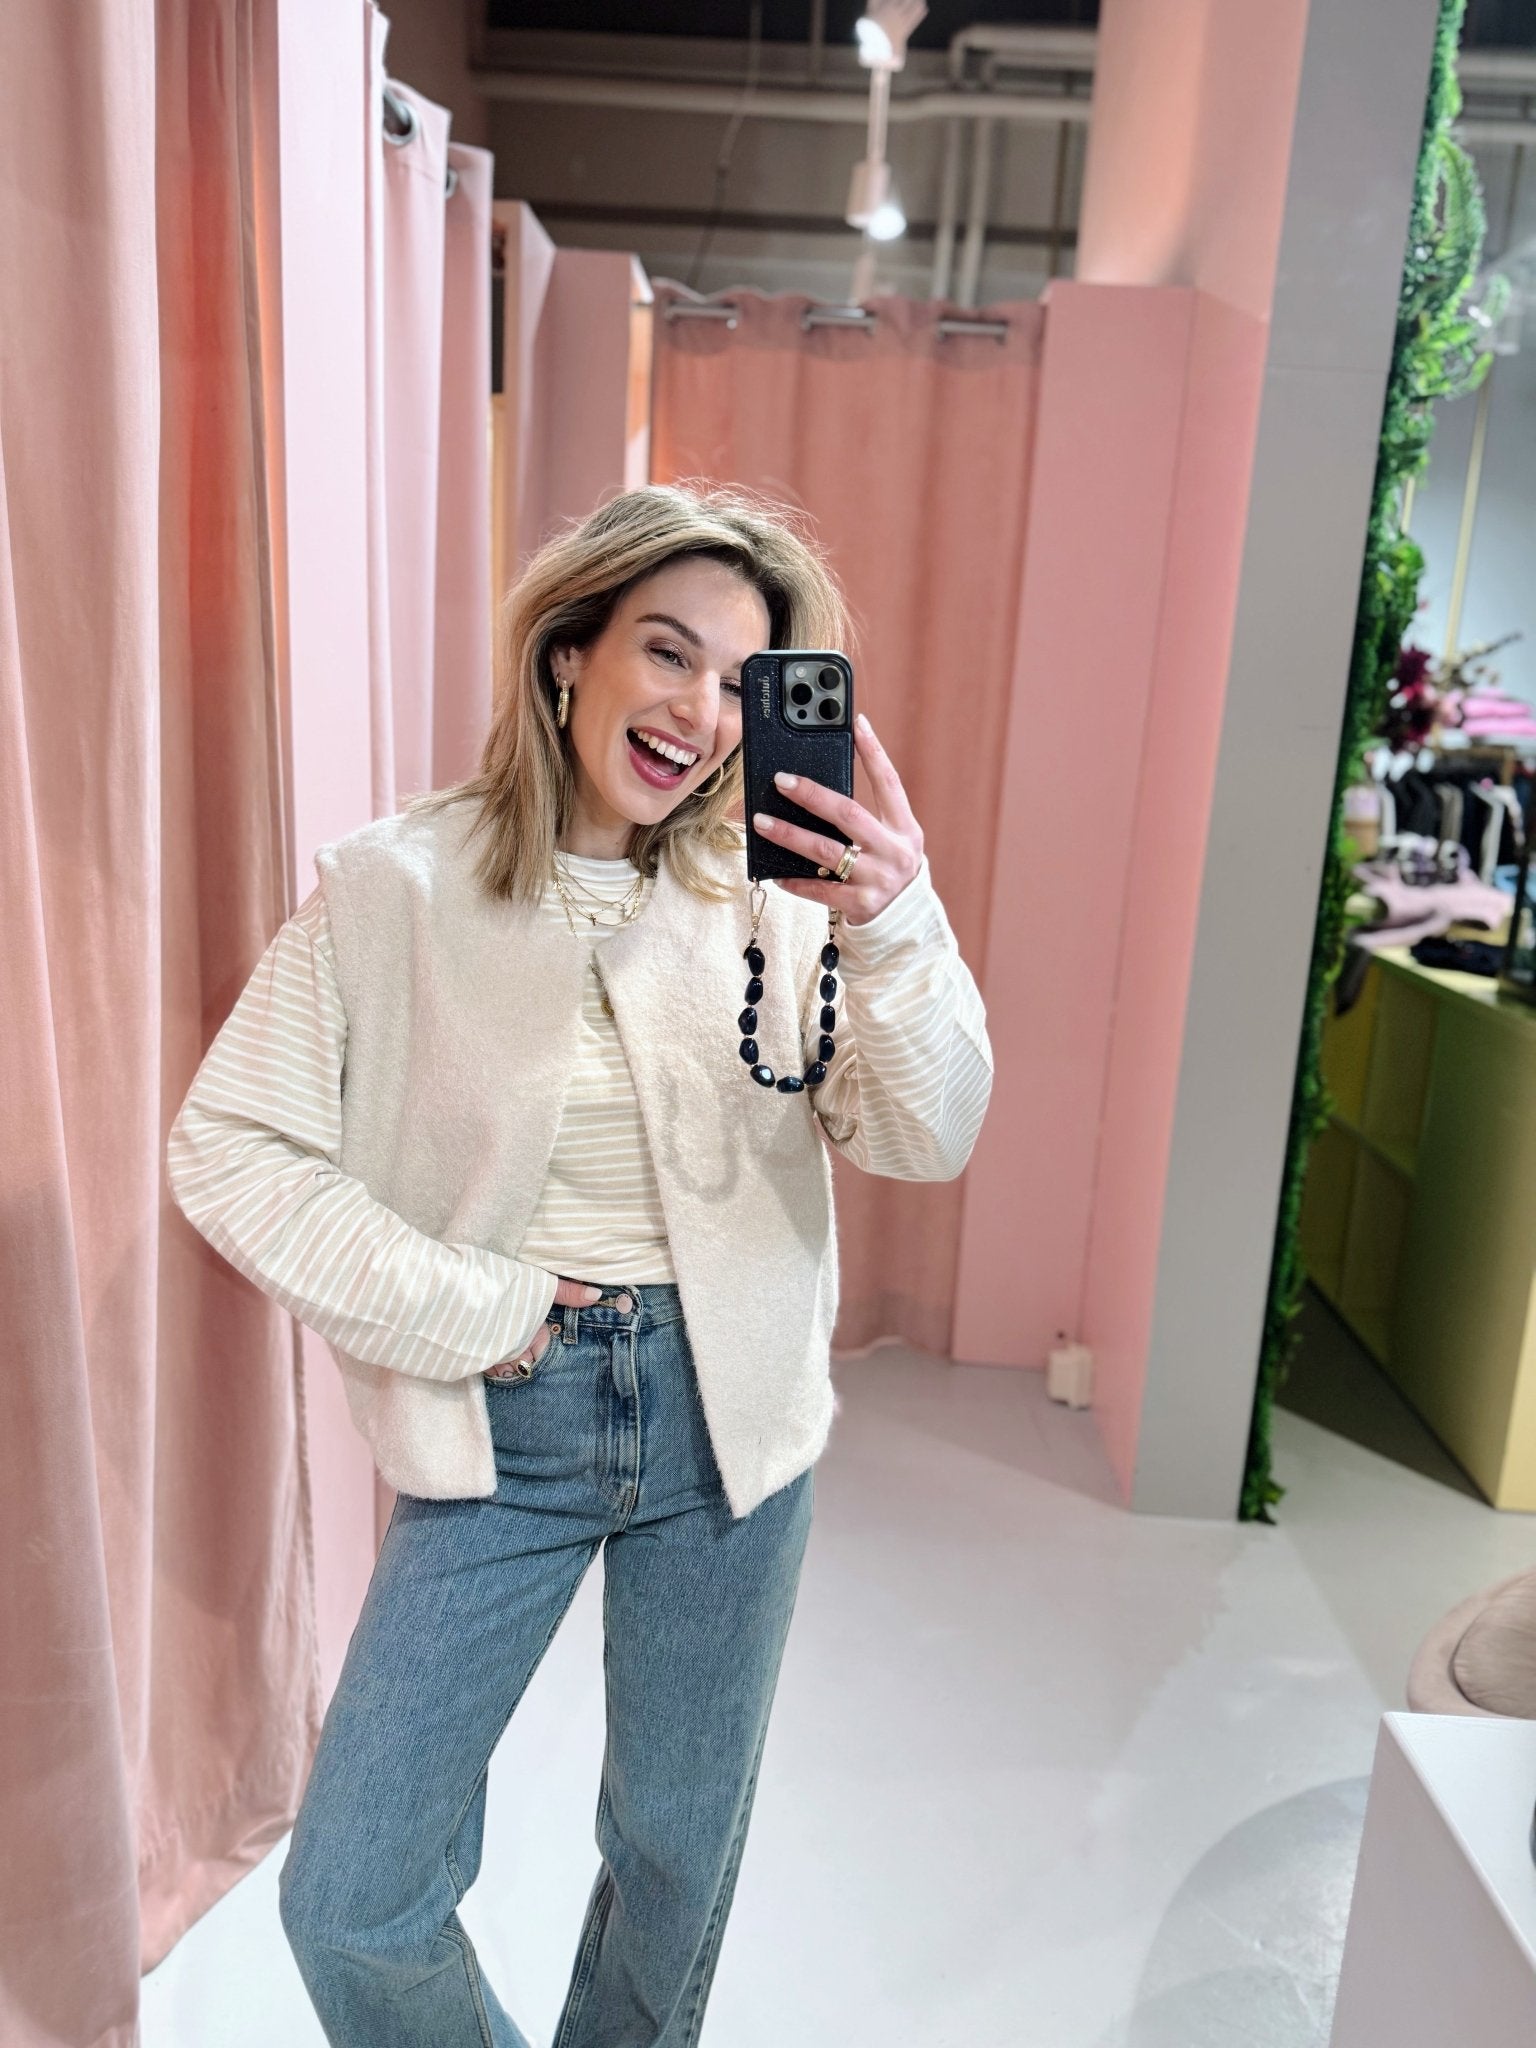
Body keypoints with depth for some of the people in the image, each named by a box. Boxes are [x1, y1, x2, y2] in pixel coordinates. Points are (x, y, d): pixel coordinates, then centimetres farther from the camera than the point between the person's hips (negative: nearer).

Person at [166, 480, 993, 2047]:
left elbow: (927, 1141, -11)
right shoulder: (397, 886, -8)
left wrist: (896, 929, -29)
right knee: (349, 1903, 6)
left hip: (726, 1413, 2)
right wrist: (468, 1311, -12)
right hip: (501, 1427, -1)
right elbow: (228, 1149, -7)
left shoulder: (774, 892, -5)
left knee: (681, 1846, 20)